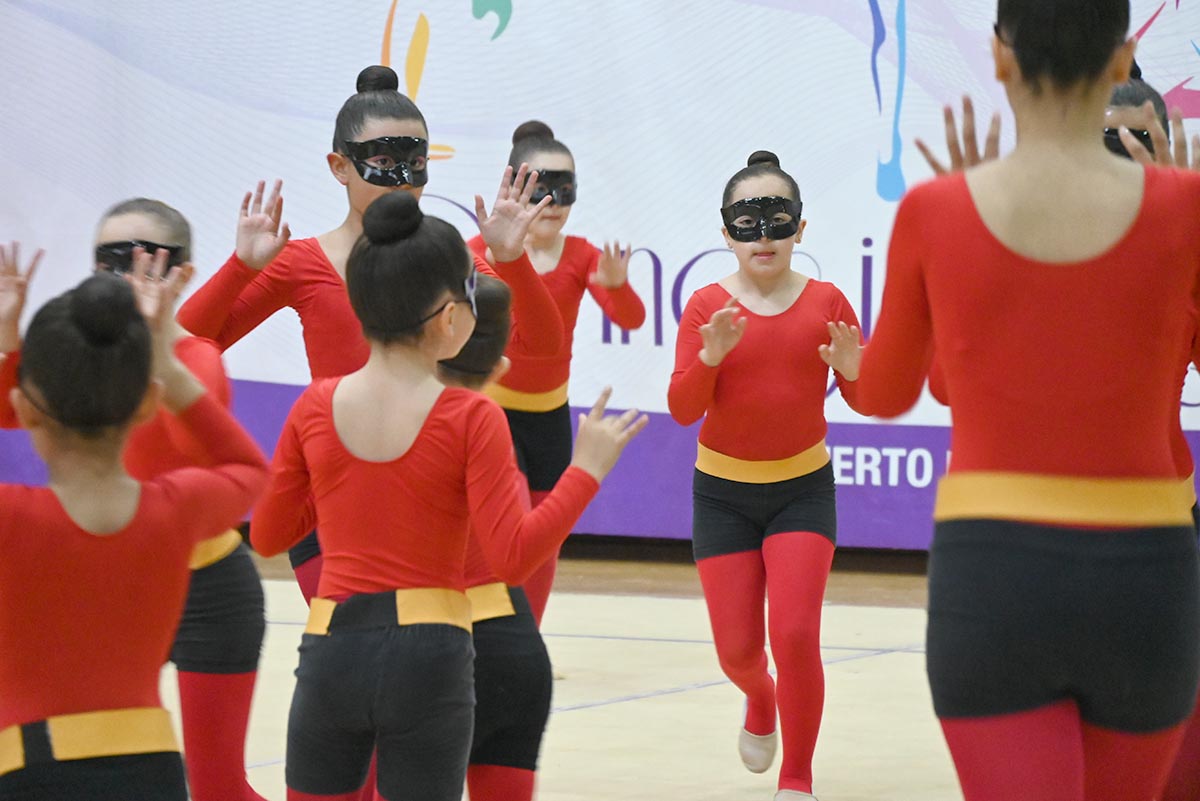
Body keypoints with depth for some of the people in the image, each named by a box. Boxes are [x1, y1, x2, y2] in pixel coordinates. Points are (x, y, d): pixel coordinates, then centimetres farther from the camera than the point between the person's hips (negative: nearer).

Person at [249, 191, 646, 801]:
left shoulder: (316, 408, 2)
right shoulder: (471, 419, -9)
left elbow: (267, 536, 10)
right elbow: (513, 556, -13)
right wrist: (587, 470, -7)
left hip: (331, 650, 3)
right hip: (429, 658, -3)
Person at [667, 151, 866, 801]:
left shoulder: (825, 302, -6)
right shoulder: (708, 306, -8)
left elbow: (865, 400, -4)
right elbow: (683, 410, -13)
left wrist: (852, 369, -25)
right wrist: (710, 356, -30)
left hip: (802, 487, -1)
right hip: (723, 491, 1)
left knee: (796, 635, -14)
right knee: (737, 649, 4)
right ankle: (760, 703, 43)